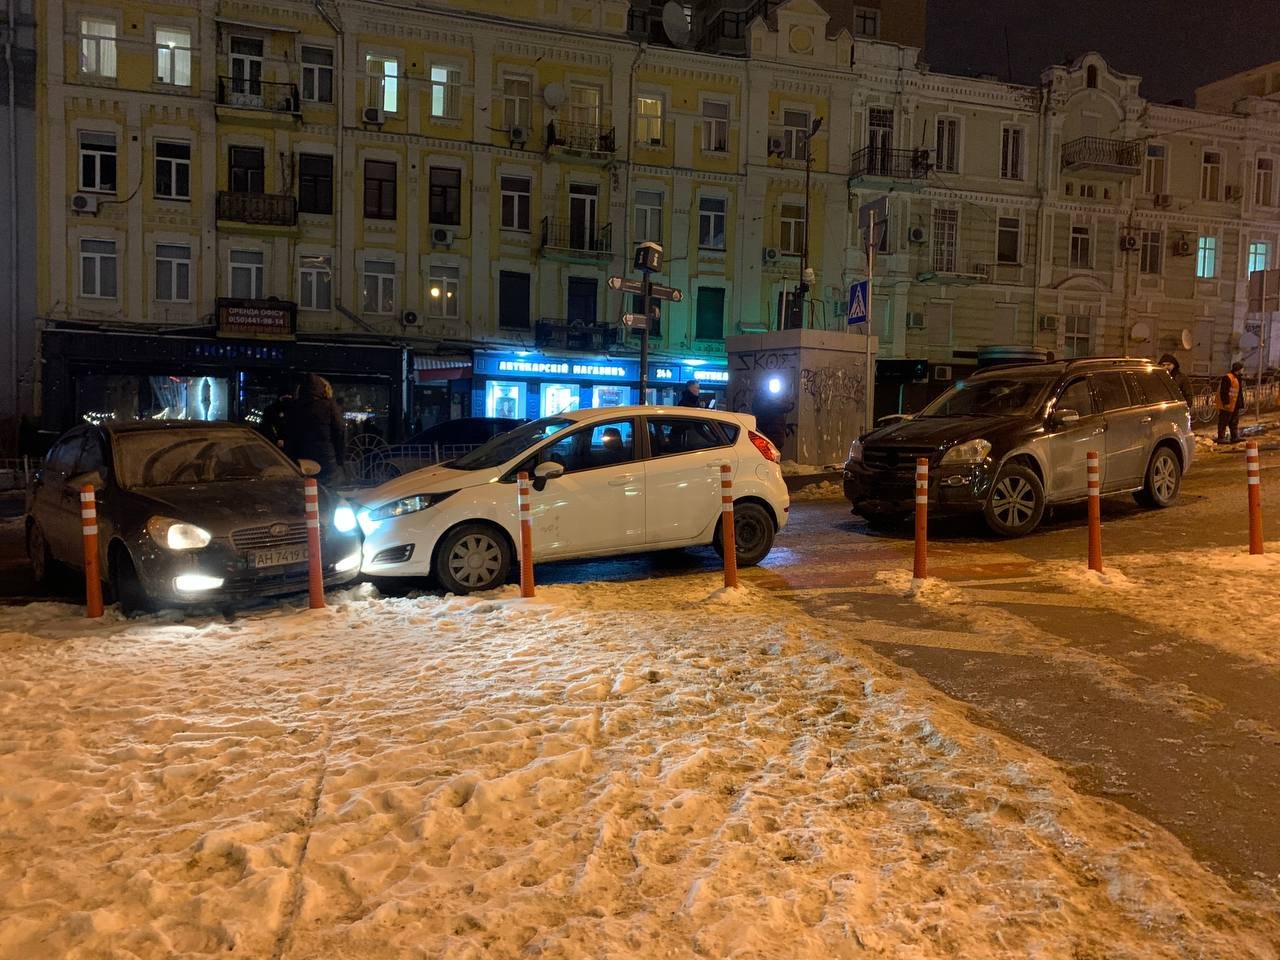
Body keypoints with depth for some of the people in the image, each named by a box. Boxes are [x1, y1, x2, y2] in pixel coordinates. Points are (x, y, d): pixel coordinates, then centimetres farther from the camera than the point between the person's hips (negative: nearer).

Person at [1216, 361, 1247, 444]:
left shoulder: (1238, 378, 15)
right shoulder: (1227, 378, -18)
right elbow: (1223, 392, -22)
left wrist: (1241, 403, 21)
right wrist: (1226, 403, -24)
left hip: (1235, 405, 10)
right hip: (1227, 406, -10)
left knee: (1234, 422, 14)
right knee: (1223, 422, -4)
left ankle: (1235, 437, 20)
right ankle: (1221, 438, 0)